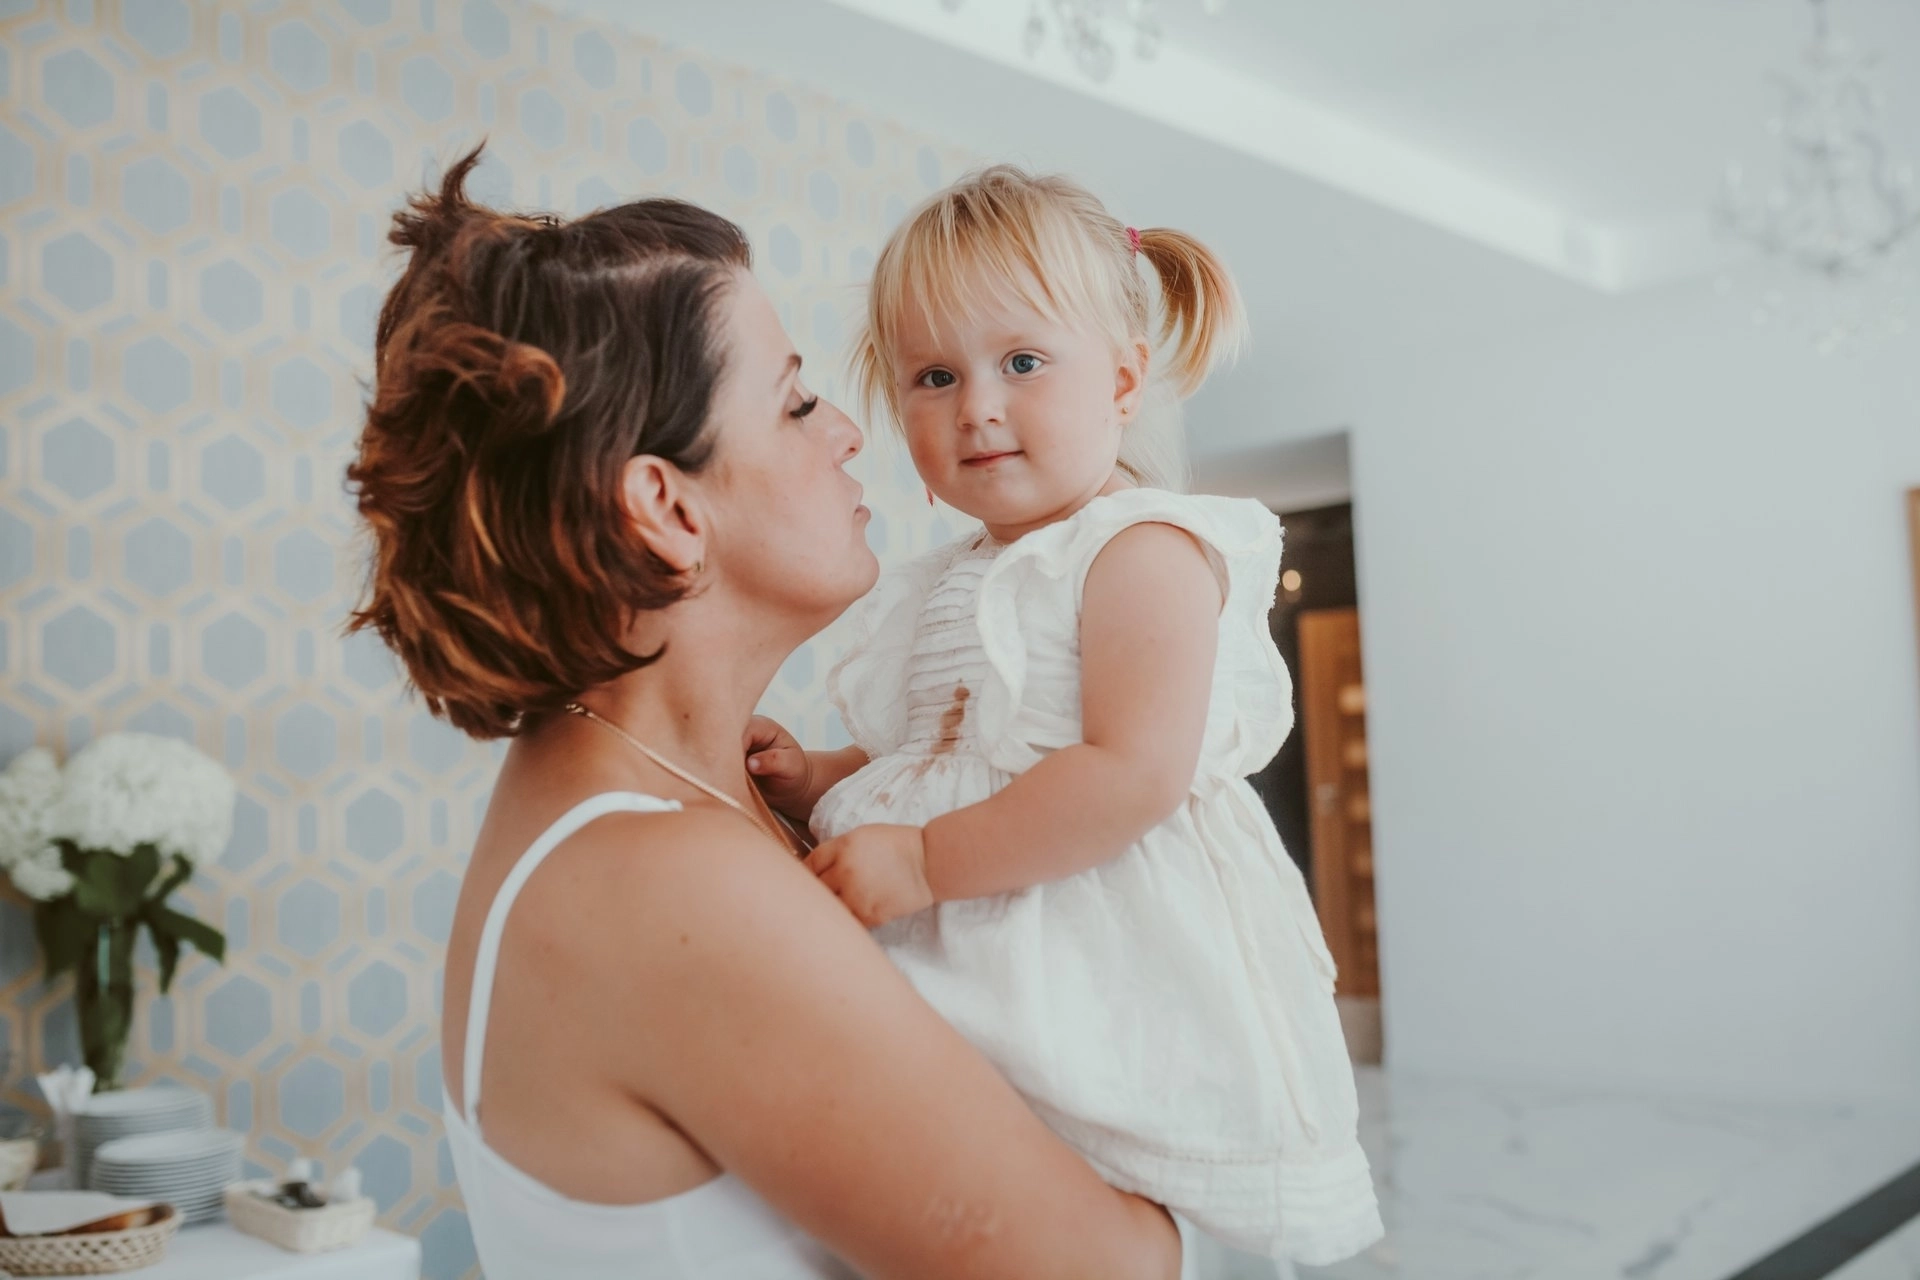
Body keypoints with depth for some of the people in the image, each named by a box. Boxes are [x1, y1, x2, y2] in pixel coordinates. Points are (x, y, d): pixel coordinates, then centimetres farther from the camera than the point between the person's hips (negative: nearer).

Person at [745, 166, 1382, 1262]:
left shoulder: (1143, 549, -11)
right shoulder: (946, 590, 15)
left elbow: (1137, 776, -23)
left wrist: (925, 861, -21)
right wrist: (818, 780, 5)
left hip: (1107, 978, -7)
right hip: (971, 984, 8)